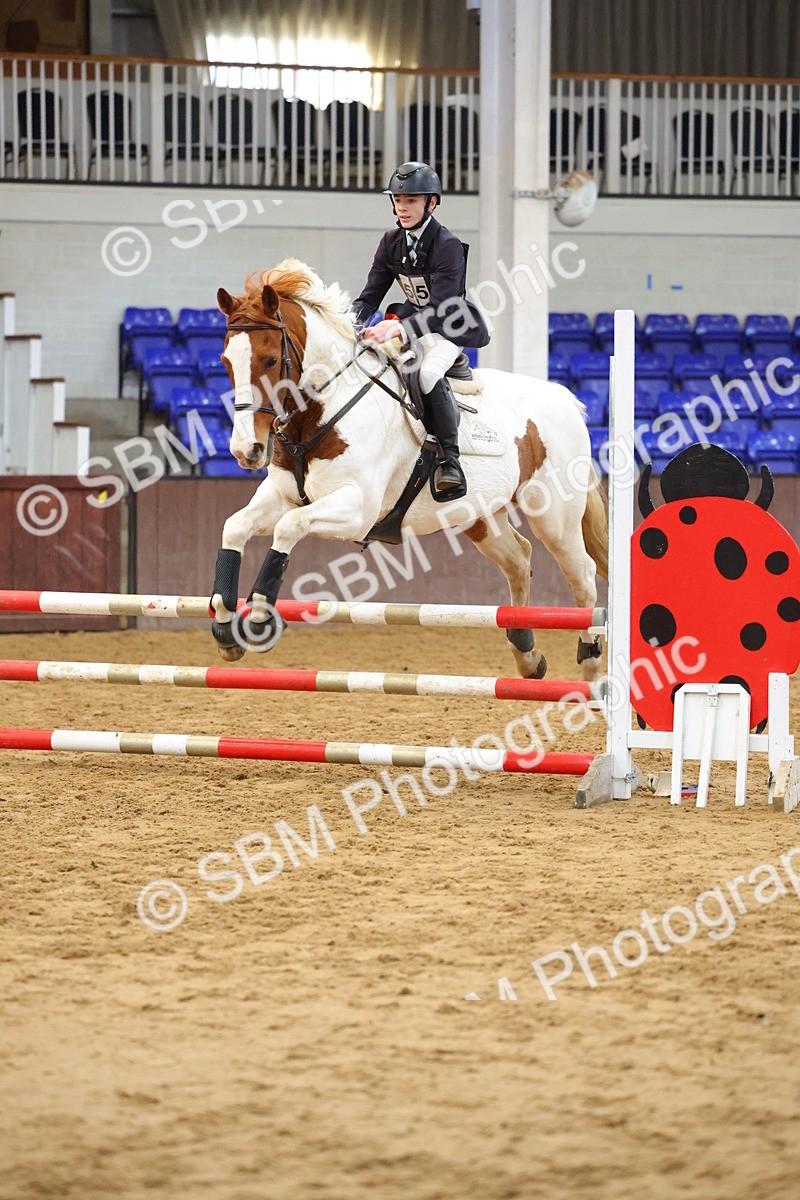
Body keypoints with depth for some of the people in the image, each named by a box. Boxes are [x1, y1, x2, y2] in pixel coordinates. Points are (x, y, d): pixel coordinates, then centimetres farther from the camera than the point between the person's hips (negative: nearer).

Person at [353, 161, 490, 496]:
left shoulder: (447, 246, -20)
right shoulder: (392, 242, 2)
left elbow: (441, 309, -29)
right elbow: (371, 294, 2)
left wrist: (397, 328, -44)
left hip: (450, 329, -8)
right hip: (414, 321, 8)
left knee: (428, 372, -36)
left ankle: (450, 461, -32)